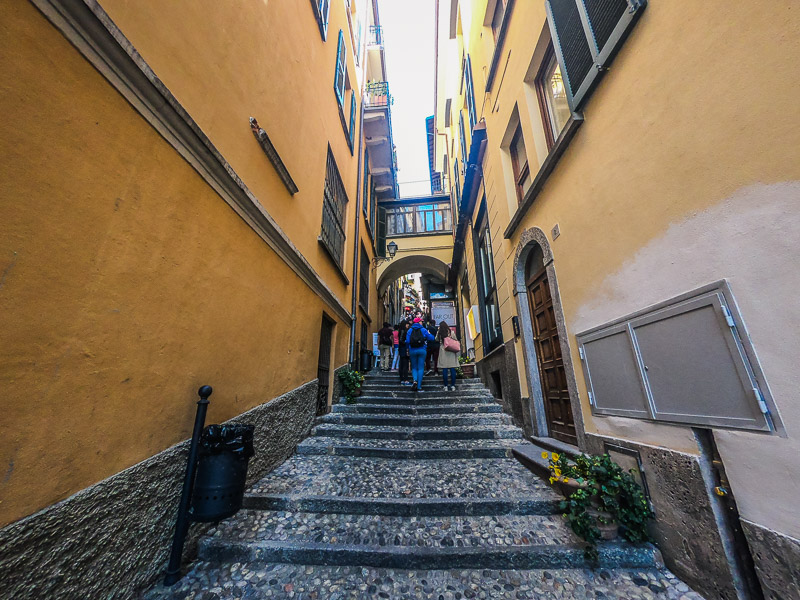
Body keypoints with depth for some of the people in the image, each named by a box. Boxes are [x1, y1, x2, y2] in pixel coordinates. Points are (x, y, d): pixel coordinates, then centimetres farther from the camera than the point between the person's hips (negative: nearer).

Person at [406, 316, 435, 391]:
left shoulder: (410, 330, 2)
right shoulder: (423, 330, 0)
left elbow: (407, 341, -5)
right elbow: (431, 338, 0)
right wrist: (429, 334, 20)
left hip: (412, 351, 1)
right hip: (422, 350, -1)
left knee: (414, 367, 14)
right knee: (421, 368, 5)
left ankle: (415, 380, -12)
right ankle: (419, 387, 4)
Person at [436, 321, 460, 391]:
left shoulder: (439, 333, -2)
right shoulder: (452, 332, 1)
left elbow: (436, 339, 16)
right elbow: (456, 341, 4)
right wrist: (457, 353, 13)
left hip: (443, 352, 0)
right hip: (451, 352, 1)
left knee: (444, 370, 2)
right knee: (452, 369, 4)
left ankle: (446, 386, 6)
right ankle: (453, 386, 8)